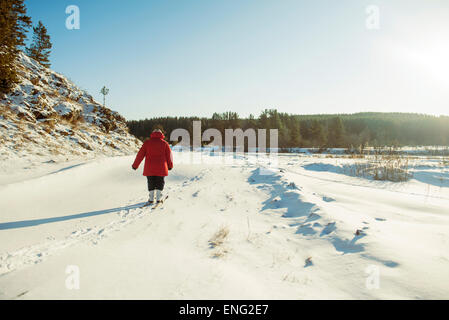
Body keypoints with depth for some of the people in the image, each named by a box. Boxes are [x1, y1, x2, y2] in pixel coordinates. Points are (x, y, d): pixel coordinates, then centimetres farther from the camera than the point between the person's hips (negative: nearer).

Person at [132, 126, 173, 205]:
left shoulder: (147, 142, 1)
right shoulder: (164, 143, 0)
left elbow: (140, 154, 2)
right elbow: (169, 155, 5)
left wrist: (135, 165, 11)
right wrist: (170, 165, 20)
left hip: (149, 168, 1)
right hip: (161, 168, -1)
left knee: (151, 183, 14)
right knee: (160, 183, 11)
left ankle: (151, 199, 10)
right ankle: (158, 198, 5)